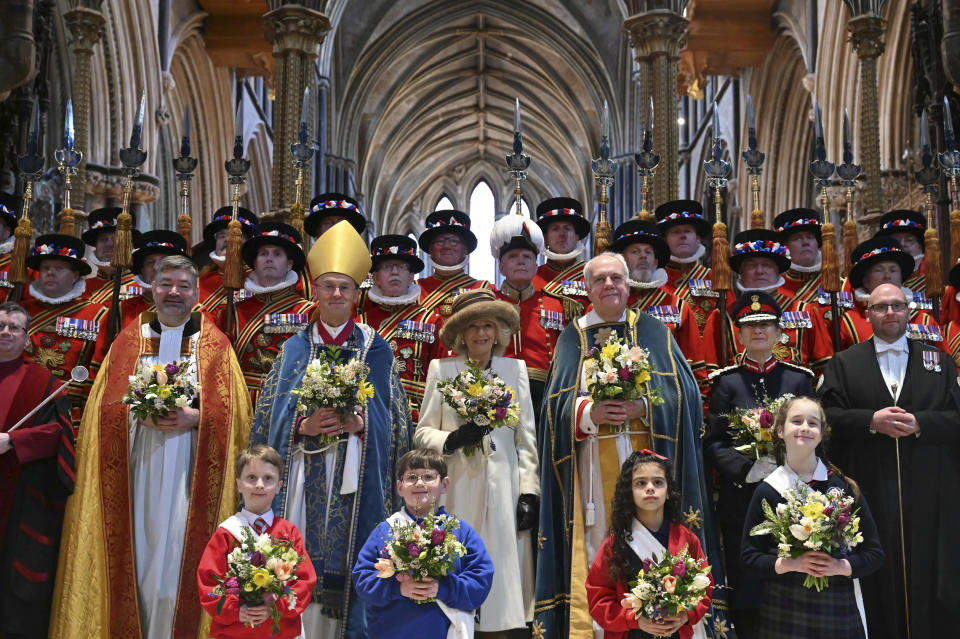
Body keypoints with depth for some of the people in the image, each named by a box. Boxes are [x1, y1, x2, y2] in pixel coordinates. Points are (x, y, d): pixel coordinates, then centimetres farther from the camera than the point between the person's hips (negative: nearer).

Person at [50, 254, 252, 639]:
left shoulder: (215, 344, 6)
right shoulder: (129, 341, 11)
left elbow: (230, 411, 1)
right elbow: (104, 407, 6)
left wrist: (193, 418, -15)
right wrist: (138, 413, -12)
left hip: (189, 472, -1)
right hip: (138, 469, 2)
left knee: (180, 553, -1)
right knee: (139, 550, 3)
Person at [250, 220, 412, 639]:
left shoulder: (376, 351, 7)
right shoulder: (294, 349, 9)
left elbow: (396, 422, 4)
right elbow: (269, 419, 6)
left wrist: (359, 424, -13)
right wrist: (303, 426, -12)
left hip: (355, 482, -1)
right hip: (303, 479, 1)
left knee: (346, 565, 0)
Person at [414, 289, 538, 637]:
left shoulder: (515, 368, 6)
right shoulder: (441, 369, 3)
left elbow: (527, 437, 6)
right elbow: (422, 432, 4)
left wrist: (529, 492, 0)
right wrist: (452, 440, -15)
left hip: (503, 488, 1)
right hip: (458, 490, -1)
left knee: (501, 566, 2)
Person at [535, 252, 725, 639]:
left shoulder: (654, 332, 10)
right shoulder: (572, 338, 11)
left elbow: (683, 392, 0)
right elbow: (557, 405, 2)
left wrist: (643, 407, -16)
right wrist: (590, 412, -17)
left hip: (646, 462, 0)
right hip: (593, 470, 0)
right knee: (597, 547, 0)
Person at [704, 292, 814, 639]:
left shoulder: (799, 378, 8)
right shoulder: (725, 381, 3)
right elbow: (714, 444, -3)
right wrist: (750, 468, -18)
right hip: (741, 499, -1)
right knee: (746, 592, 5)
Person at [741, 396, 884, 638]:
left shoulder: (844, 486, -2)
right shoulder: (767, 491, -2)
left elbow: (874, 553, 3)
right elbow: (749, 557, 1)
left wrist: (841, 566, -14)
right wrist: (791, 564, -14)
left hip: (839, 610, 0)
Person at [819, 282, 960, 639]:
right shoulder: (844, 364, 8)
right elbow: (826, 415, -2)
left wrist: (919, 422, -14)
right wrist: (871, 421, -16)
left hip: (928, 493, 1)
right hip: (868, 490, -1)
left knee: (927, 580, 6)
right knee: (878, 579, 5)